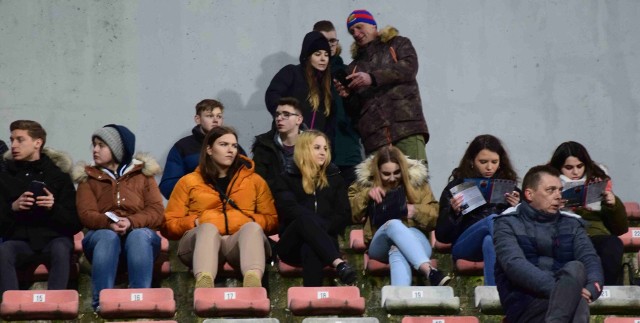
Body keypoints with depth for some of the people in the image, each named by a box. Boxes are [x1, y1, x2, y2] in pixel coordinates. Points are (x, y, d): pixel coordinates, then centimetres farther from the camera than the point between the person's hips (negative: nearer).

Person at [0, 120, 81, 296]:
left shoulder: (58, 175, 8)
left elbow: (75, 224, 3)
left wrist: (54, 208, -15)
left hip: (53, 238, -1)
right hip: (20, 239, 1)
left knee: (60, 249, -35)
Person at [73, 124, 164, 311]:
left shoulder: (142, 173, 14)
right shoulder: (88, 177, 16)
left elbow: (157, 212, 0)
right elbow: (86, 214, -1)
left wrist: (131, 222, -20)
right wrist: (109, 223, -23)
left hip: (139, 233, 0)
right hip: (103, 234, 0)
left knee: (139, 235, -36)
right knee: (108, 236, -36)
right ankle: (102, 302, -47)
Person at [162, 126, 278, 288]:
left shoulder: (254, 180, 24)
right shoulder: (188, 182, 21)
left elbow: (272, 221, 19)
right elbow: (169, 225, 15)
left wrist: (252, 219, -1)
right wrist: (194, 221, -4)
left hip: (241, 242, 1)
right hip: (202, 239, -1)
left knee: (252, 228, -34)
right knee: (208, 228, -36)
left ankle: (253, 282, -65)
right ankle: (204, 283, -66)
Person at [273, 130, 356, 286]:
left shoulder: (334, 179, 19)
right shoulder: (287, 180, 13)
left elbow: (343, 215, 7)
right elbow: (290, 210, -6)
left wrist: (322, 229, -11)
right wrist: (320, 224, -17)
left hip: (322, 243, 1)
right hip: (292, 246, -1)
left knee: (310, 249, -38)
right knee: (305, 219, -36)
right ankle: (338, 263, -53)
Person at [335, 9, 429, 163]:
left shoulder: (398, 44, 18)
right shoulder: (354, 67, 27)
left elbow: (409, 67, -4)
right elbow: (354, 110, 24)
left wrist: (372, 78, -13)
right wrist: (348, 96, 1)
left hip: (407, 125, -3)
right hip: (374, 136, 3)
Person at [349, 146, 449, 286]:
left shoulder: (417, 181, 14)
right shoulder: (366, 181, 15)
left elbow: (435, 215, 10)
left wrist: (416, 211, -10)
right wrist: (366, 195, -4)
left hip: (414, 239, 0)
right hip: (381, 245, 0)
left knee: (398, 251, -40)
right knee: (394, 224, -38)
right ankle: (429, 271, -60)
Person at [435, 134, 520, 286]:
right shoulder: (457, 187, 12)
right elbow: (442, 236, 7)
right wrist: (454, 212, -12)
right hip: (464, 247, -1)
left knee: (489, 241, -35)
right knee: (493, 220, -32)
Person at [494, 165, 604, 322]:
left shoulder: (571, 223, 20)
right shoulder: (508, 223, 7)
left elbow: (590, 259, 3)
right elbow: (514, 265, -11)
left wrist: (591, 288, -21)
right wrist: (558, 289, -26)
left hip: (566, 299, 3)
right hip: (525, 306, -3)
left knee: (575, 268, -32)